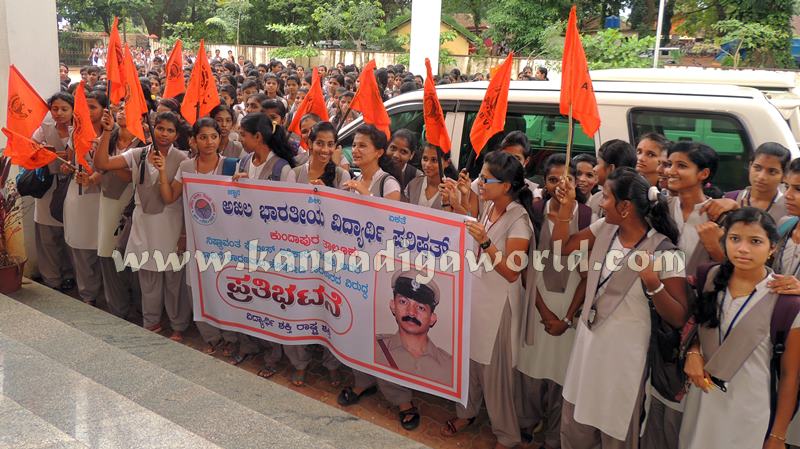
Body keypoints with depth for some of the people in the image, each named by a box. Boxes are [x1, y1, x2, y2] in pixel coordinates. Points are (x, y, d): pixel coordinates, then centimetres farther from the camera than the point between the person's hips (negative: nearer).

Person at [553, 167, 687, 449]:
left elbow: (679, 318, -18)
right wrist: (566, 206, -4)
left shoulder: (663, 251, -20)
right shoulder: (604, 228, -3)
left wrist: (653, 283, -35)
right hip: (588, 339, 6)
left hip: (623, 350, -5)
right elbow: (562, 247, 8)